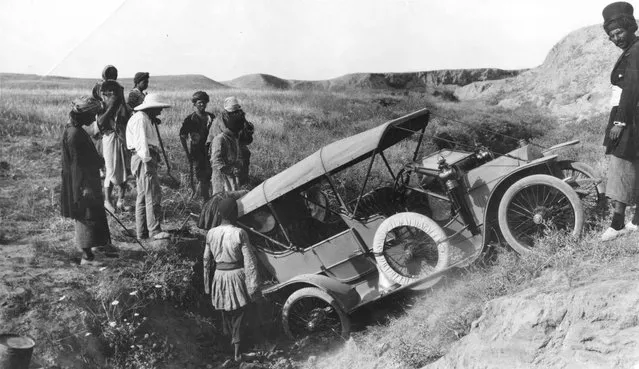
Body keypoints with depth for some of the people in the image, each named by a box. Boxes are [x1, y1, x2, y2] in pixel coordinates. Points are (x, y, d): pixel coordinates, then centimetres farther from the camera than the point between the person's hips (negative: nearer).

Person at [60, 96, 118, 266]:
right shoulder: (73, 134, -21)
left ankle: (99, 244, 37)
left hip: (87, 180, 10)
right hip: (82, 183, -10)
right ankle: (87, 256, 6)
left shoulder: (77, 131, 9)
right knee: (87, 216, -2)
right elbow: (76, 163, -24)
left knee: (97, 212, 20)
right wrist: (85, 186, -25)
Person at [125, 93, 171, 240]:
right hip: (143, 159, -11)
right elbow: (141, 142, -18)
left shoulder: (146, 119, 24)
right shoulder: (140, 119, -10)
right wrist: (147, 160, -21)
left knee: (143, 195, 12)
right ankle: (154, 230, -12)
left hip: (147, 158, 11)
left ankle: (142, 231, 17)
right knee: (153, 195, -12)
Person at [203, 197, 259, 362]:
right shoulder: (240, 234, -18)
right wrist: (253, 286, -8)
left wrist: (207, 284, 14)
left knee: (226, 310, 24)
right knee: (238, 314, 12)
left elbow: (207, 261, 3)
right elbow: (249, 262, -16)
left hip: (219, 275, 3)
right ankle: (237, 351, 13)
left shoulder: (211, 234, -7)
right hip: (237, 275, -3)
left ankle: (230, 336, 45)